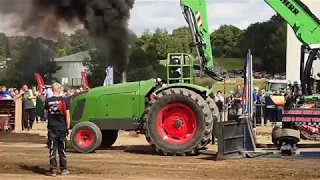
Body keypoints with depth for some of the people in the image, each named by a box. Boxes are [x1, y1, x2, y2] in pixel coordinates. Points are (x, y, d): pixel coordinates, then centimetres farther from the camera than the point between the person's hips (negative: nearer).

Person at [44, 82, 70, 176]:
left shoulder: (48, 101, -2)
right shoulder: (64, 100, -5)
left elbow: (47, 114, 9)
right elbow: (67, 115, -5)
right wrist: (68, 127, 1)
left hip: (52, 128, 0)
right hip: (62, 128, 0)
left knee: (52, 149, 3)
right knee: (62, 149, 10)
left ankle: (53, 169, 0)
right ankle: (63, 169, 15)